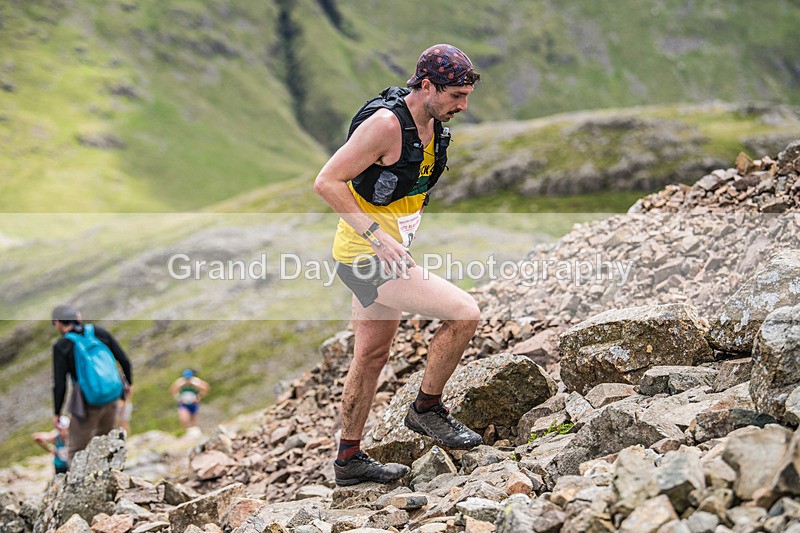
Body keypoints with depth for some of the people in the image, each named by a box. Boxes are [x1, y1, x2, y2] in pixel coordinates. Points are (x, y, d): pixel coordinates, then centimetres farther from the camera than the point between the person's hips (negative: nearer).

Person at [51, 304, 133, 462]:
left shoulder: (61, 347, -11)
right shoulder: (99, 332, 0)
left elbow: (60, 385, -12)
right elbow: (123, 359, 2)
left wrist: (57, 413, 1)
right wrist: (130, 382, 19)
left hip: (87, 404, -5)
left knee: (76, 450, 9)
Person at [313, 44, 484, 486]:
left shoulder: (432, 125, 7)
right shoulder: (386, 123, -21)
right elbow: (326, 183, -23)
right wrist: (376, 233, -27)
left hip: (385, 254, 10)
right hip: (365, 255, -10)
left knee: (372, 356, 17)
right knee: (464, 312, -16)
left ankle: (349, 459, 29)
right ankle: (427, 408, 2)